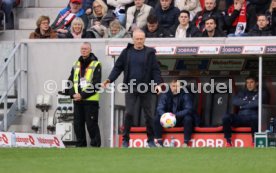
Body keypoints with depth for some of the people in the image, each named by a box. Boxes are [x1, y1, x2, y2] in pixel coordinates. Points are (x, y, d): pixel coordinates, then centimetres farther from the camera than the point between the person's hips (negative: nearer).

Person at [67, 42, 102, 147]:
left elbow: (96, 85, -12)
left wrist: (82, 95, -16)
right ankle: (80, 145, 17)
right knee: (78, 124, 8)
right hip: (77, 100, 6)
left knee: (91, 124, -5)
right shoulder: (76, 65, 14)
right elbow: (70, 81, 12)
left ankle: (95, 145, 1)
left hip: (91, 100, -6)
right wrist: (73, 94, -5)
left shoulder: (96, 65, -5)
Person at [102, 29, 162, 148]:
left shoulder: (149, 53, 0)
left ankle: (151, 140, 16)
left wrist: (157, 83, -15)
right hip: (130, 88, 0)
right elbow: (118, 67, 5)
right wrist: (109, 79, -8)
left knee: (149, 115, 5)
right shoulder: (127, 52, 4)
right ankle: (125, 140, 1)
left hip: (146, 89, 0)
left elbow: (155, 70, -2)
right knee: (129, 113, -6)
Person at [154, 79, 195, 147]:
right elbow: (160, 109, -14)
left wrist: (175, 115, -38)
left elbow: (188, 109, -22)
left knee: (188, 118, -33)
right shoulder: (165, 95, -7)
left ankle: (186, 142, -27)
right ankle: (159, 142, -19)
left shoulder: (185, 95, -13)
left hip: (181, 119, -2)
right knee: (157, 118, -22)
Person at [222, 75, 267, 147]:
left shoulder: (261, 93, 15)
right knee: (226, 117, -26)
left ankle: (254, 141, -29)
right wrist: (249, 102, -2)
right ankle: (228, 142, -22)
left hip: (252, 119, -3)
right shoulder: (242, 93, 25)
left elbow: (257, 103, -7)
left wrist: (242, 105, 0)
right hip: (240, 118, 3)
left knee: (255, 117, -41)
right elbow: (234, 101, 4)